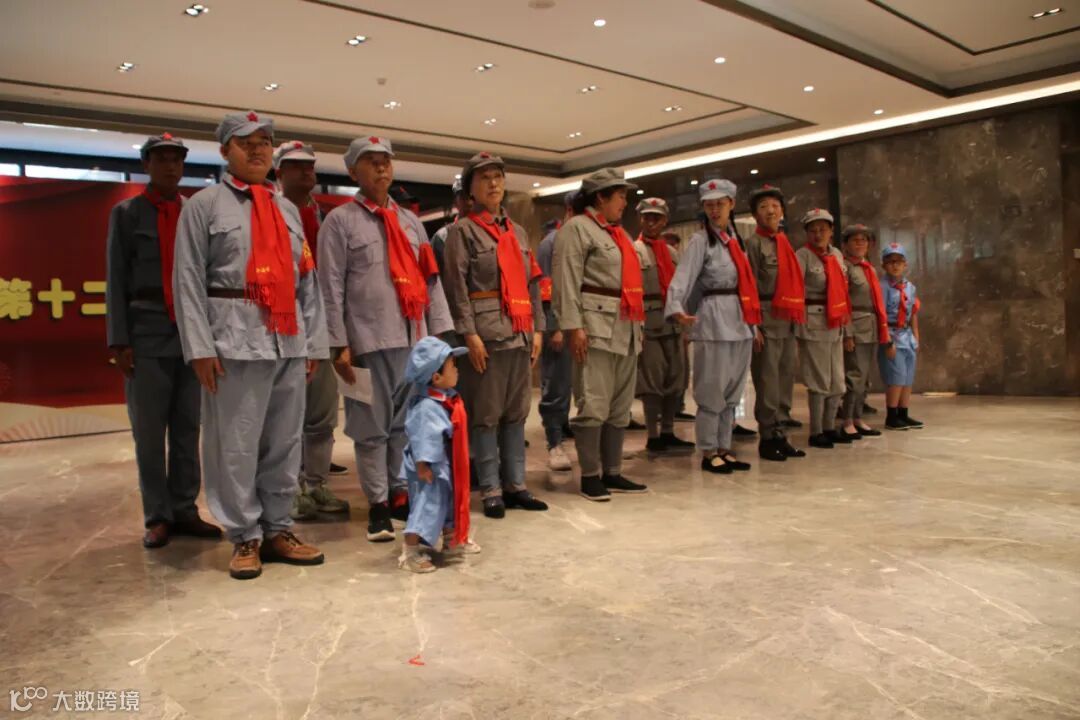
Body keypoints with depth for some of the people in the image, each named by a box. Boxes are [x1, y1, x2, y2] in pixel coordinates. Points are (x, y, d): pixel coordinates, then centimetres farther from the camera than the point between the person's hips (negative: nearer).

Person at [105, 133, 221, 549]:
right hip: (147, 337, -2)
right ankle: (157, 516, 11)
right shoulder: (126, 213, 8)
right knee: (149, 433, 2)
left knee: (187, 429, 6)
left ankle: (184, 510, 14)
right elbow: (116, 279, 2)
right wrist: (119, 340, -5)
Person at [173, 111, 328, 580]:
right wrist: (200, 347, -11)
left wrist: (314, 340, 9)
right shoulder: (204, 205, 5)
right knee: (237, 446, -1)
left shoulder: (287, 209, 19)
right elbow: (188, 280, -3)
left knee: (285, 443, 8)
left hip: (290, 342, 5)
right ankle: (246, 538, 11)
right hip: (237, 341, -4)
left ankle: (278, 530, 20)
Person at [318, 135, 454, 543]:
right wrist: (339, 344, -11)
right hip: (369, 340, -5)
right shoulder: (340, 221, 0)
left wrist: (440, 332, 8)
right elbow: (332, 288, -5)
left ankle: (400, 494, 23)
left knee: (407, 423, 10)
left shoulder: (409, 220, 17)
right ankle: (378, 504, 13)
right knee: (372, 427, 2)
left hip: (414, 339, 5)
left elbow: (430, 279, 14)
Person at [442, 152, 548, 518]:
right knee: (486, 415, -1)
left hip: (520, 334, 6)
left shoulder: (518, 232, 19)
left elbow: (532, 283, 17)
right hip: (487, 333, -6)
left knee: (517, 413, 9)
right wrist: (470, 334, -16)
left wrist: (537, 329, 9)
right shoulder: (462, 230, 1)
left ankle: (515, 485, 17)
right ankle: (491, 490, 7)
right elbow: (456, 285, -8)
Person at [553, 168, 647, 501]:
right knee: (594, 405, -7)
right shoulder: (576, 228, -4)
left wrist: (637, 324, 21)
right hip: (596, 326, -9)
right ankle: (590, 476, 3)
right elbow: (567, 280, -13)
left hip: (626, 329, 9)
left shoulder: (617, 232, 23)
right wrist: (573, 325, -20)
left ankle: (612, 472, 18)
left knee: (620, 407, 10)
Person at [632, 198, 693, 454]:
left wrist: (685, 326, 13)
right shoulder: (633, 250, -2)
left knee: (675, 380, 9)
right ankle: (653, 436, 7)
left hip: (674, 322, 6)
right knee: (652, 382, -1)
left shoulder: (673, 253, 17)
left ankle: (668, 432, 20)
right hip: (648, 322, -6)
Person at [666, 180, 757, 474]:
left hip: (740, 320, 7)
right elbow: (683, 276, -20)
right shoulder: (700, 240, -5)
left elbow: (746, 282, 16)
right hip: (713, 319, -7)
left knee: (732, 390, 12)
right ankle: (709, 453, 8)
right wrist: (676, 307, -37)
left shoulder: (735, 239, 15)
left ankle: (724, 449, 21)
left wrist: (754, 323, 15)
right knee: (712, 390, -2)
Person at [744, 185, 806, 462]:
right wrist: (753, 326, -16)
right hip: (767, 320, -7)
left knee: (785, 382, 9)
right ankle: (768, 439, 4)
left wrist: (798, 319, 15)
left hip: (789, 322, 7)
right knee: (768, 383, -4)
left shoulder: (785, 244, 18)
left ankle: (779, 436, 17)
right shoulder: (753, 243, -3)